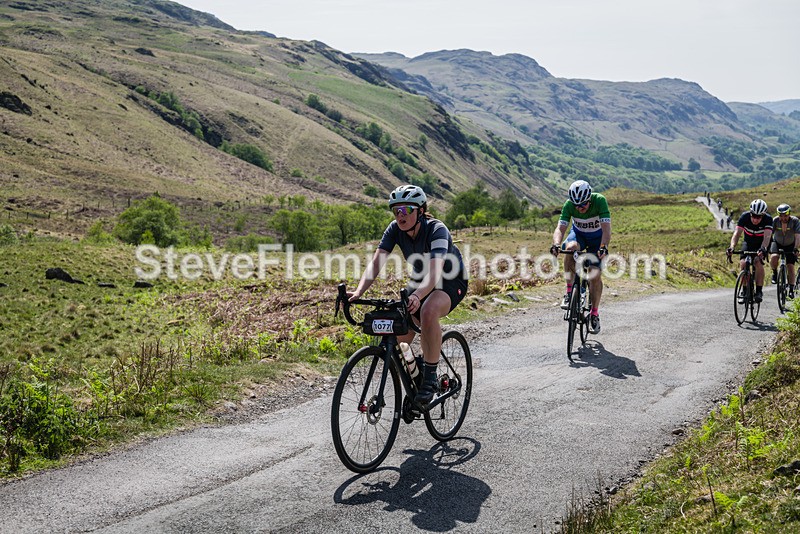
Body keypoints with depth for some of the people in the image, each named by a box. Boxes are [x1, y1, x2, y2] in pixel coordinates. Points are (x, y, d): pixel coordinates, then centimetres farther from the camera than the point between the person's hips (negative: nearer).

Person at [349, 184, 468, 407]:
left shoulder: (436, 230, -30)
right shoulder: (395, 229, -15)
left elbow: (435, 271, -43)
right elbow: (376, 262, -24)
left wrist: (417, 296, -61)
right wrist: (358, 292, -40)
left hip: (451, 282, -6)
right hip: (421, 280, 6)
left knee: (428, 311, -38)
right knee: (400, 333, -11)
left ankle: (430, 377, -23)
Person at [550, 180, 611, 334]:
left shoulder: (600, 201, -32)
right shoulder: (569, 204, -27)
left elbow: (606, 228, -38)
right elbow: (560, 228, -32)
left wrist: (603, 247, -55)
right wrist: (556, 244, -52)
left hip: (597, 237, -1)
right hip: (578, 233, 1)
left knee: (595, 275, -11)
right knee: (570, 248, -34)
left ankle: (595, 314, 6)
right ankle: (569, 291, -24)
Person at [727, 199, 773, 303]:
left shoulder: (768, 219, -28)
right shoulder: (744, 217, -25)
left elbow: (767, 236, -40)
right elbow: (737, 233, -33)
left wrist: (763, 249, -59)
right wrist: (732, 247, -51)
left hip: (762, 244, -2)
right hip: (748, 243, 2)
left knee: (758, 261, -27)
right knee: (743, 263, -20)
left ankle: (759, 291, -19)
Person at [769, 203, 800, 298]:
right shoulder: (775, 221, -23)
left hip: (790, 245, 0)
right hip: (777, 243, 0)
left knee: (790, 267, -6)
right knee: (774, 257, -31)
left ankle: (791, 289, 8)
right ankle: (775, 273, -1)